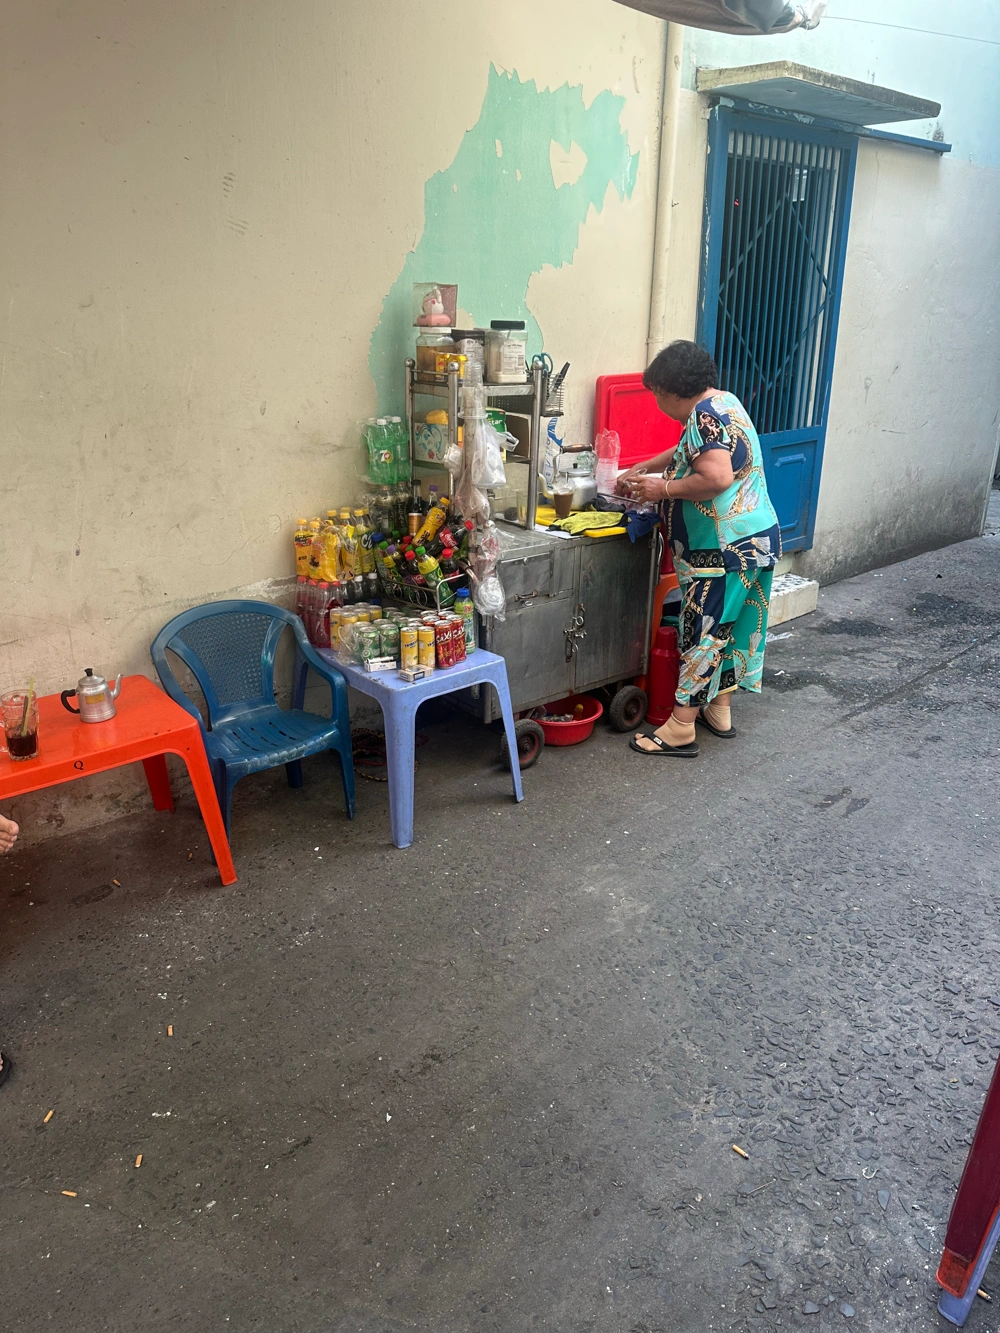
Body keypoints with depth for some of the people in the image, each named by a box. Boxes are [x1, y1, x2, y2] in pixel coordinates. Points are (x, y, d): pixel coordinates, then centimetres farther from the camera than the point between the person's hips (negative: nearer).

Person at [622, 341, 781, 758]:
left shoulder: (705, 415, -17)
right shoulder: (723, 403, 15)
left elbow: (716, 478, -29)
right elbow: (690, 454, 30)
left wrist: (663, 489, -16)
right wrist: (643, 468, 24)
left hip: (727, 548, -10)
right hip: (755, 539, 10)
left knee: (703, 631, -6)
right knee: (728, 627, 17)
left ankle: (680, 730, 1)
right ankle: (719, 711, 28)